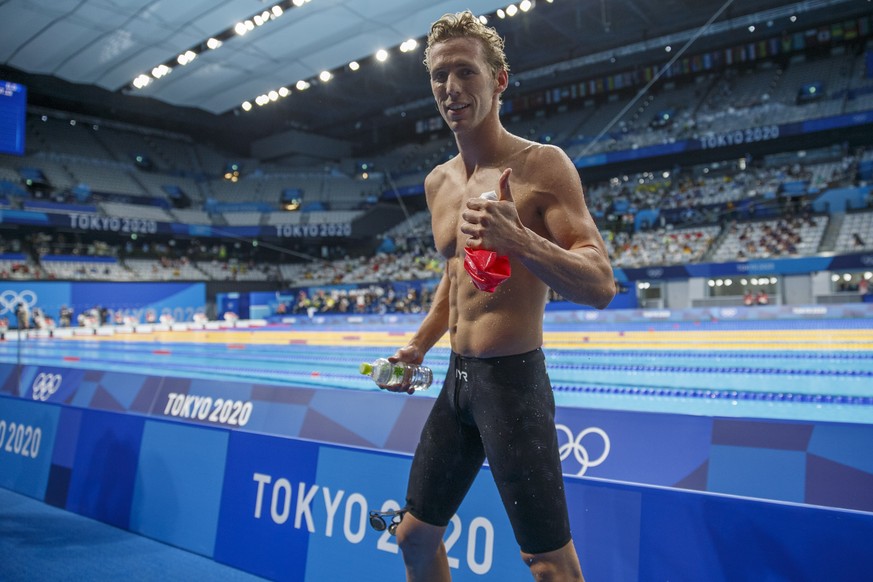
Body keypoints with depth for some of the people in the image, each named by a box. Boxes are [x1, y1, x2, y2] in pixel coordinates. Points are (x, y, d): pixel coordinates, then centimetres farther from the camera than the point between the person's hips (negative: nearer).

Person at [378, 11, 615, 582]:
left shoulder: (541, 165, -11)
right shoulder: (438, 182, 9)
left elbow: (601, 285, -17)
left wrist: (517, 239, -33)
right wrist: (420, 346, 16)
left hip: (514, 380, -7)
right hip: (457, 379, 7)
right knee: (416, 536, 18)